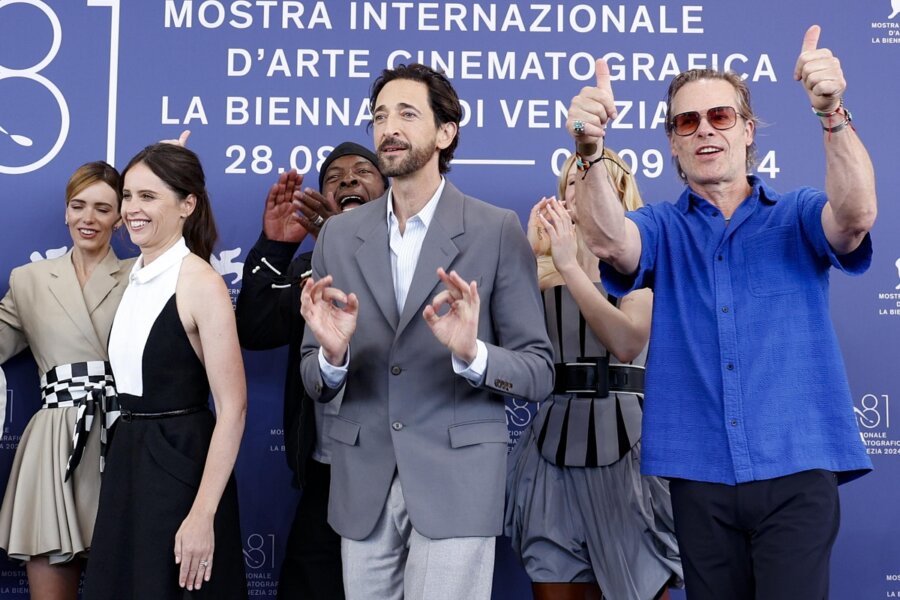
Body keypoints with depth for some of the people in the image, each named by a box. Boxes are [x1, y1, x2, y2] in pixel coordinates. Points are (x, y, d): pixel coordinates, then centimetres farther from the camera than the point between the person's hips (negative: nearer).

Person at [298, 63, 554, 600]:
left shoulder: (498, 231, -4)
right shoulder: (338, 236, 6)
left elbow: (539, 374, -4)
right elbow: (315, 384, 9)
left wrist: (470, 352, -23)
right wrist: (332, 354, -14)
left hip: (457, 481, -3)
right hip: (363, 485, 4)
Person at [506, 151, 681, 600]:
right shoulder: (542, 271, 14)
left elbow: (628, 342, -14)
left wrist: (570, 265, -17)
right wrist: (529, 252, -4)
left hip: (622, 440, -3)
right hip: (554, 442, 3)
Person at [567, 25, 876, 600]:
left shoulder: (797, 217, 6)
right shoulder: (663, 229, 9)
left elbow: (856, 215, -16)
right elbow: (610, 240, -13)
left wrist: (832, 113, -32)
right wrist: (590, 149, -32)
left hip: (796, 470, -1)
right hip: (700, 475, 2)